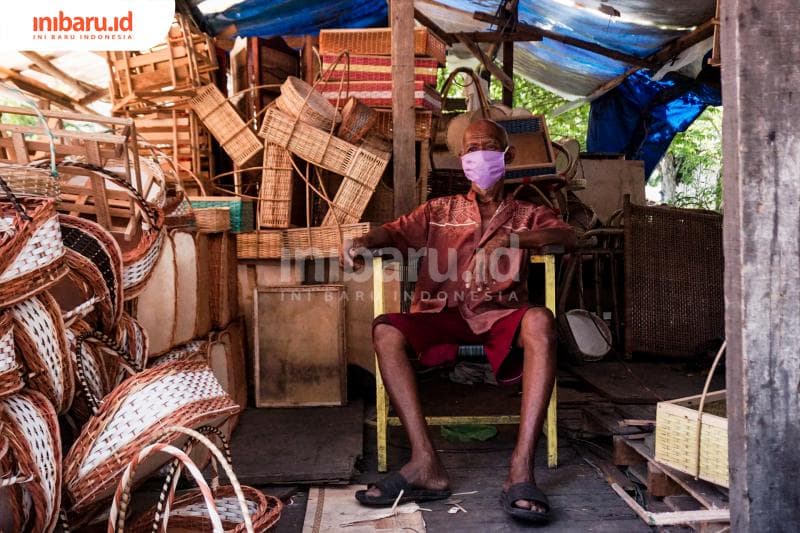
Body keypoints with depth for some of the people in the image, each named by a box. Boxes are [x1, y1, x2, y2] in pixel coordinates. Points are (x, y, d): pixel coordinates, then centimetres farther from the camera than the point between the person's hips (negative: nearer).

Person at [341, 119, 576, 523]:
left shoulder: (525, 214, 21)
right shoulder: (439, 210, 24)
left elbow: (567, 236, 0)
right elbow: (397, 231, 7)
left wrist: (513, 238, -18)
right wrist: (364, 241, -17)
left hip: (500, 316, -1)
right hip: (443, 315, 2)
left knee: (540, 320, -36)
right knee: (386, 330, -29)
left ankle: (521, 470, -39)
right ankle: (426, 464, -33)